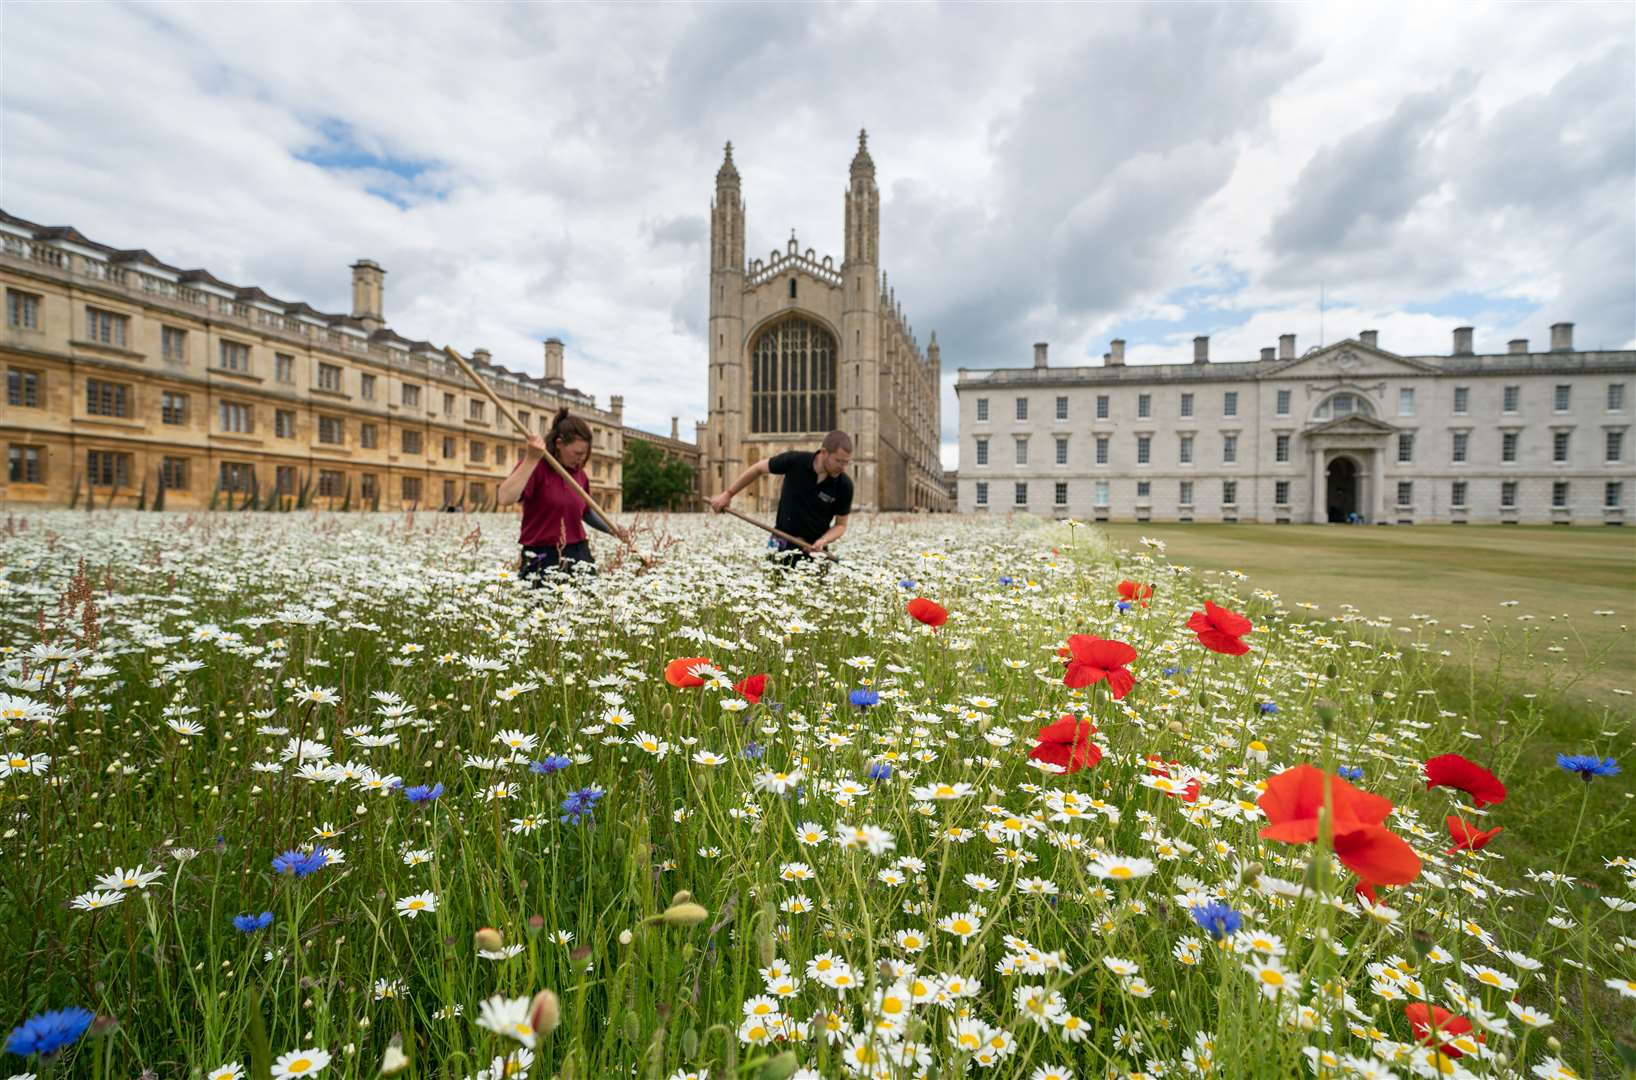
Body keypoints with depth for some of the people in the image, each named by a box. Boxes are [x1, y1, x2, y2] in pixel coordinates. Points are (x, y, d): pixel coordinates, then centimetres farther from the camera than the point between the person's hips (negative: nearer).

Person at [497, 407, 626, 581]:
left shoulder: (579, 473, 9)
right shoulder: (535, 467, -8)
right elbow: (505, 498, -25)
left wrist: (609, 528, 7)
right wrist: (531, 458, -26)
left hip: (578, 556, 5)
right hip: (542, 560, -5)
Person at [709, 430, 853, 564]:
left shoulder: (844, 485, -13)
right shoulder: (795, 460, -14)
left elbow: (841, 525, -1)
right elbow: (758, 469, 3)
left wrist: (823, 541, -22)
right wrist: (728, 494, 8)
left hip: (814, 550, 0)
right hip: (782, 547, 0)